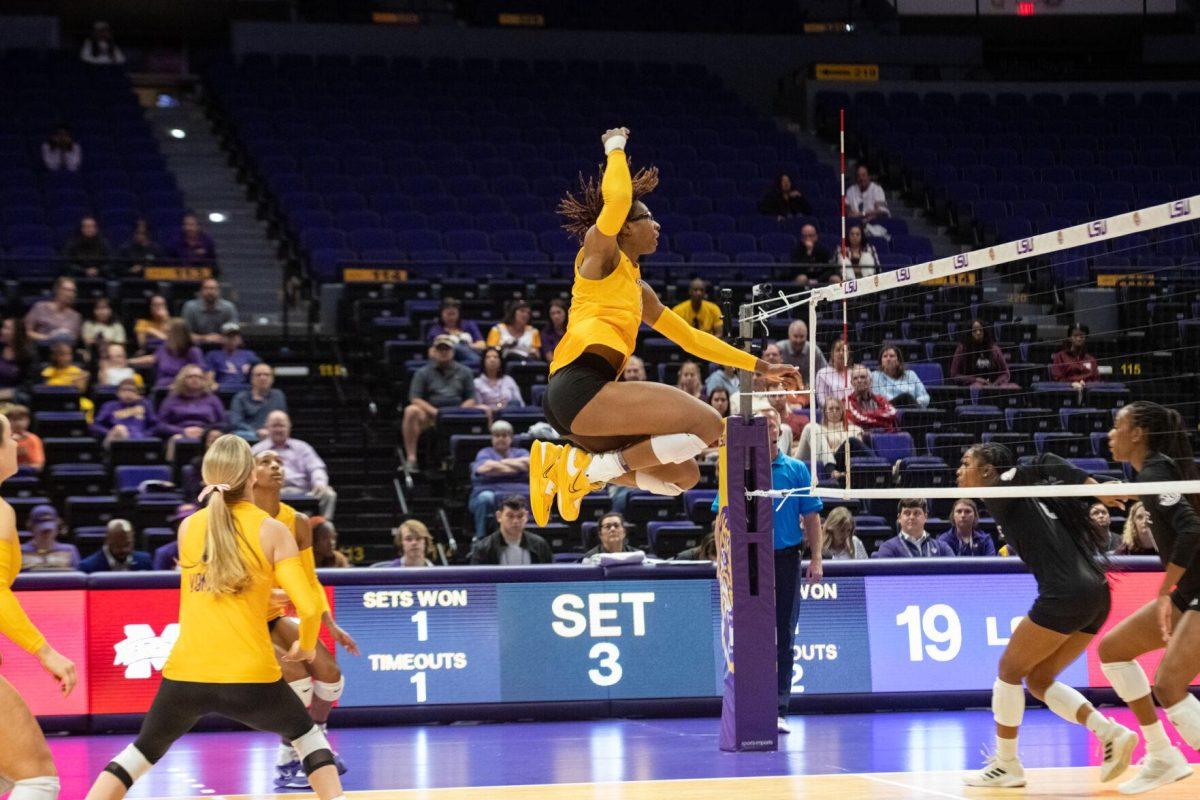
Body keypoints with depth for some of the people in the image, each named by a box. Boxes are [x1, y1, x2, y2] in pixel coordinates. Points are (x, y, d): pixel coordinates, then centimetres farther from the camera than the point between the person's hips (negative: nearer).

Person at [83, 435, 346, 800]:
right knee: (308, 736, 24)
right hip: (250, 677, -2)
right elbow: (309, 607, -6)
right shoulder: (271, 530, 0)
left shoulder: (188, 527, 10)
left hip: (184, 674, 2)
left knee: (143, 751, 22)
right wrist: (306, 647, 14)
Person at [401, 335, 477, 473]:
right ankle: (411, 459, -29)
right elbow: (415, 399, 0)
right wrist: (435, 412, -15)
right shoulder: (423, 373, 12)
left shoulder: (464, 372, 17)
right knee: (411, 411, -32)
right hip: (430, 419, -1)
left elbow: (471, 399, 10)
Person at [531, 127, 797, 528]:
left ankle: (564, 461, 8)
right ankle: (595, 469, -13)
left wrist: (760, 366, 32)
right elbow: (616, 199, -15)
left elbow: (691, 338, 33)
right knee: (708, 424, -17)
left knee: (683, 475, 12)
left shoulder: (639, 289, 29)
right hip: (580, 385, -9)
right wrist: (615, 147, 2)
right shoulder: (598, 251, 6)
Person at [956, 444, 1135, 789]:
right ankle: (1110, 732, 2)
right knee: (1038, 679, 15)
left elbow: (1040, 466, -16)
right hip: (1095, 595, 9)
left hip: (1066, 593, -9)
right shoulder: (1017, 498, 24)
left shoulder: (998, 492, -3)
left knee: (1009, 670, 4)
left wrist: (1097, 489, -19)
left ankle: (1006, 765, 11)